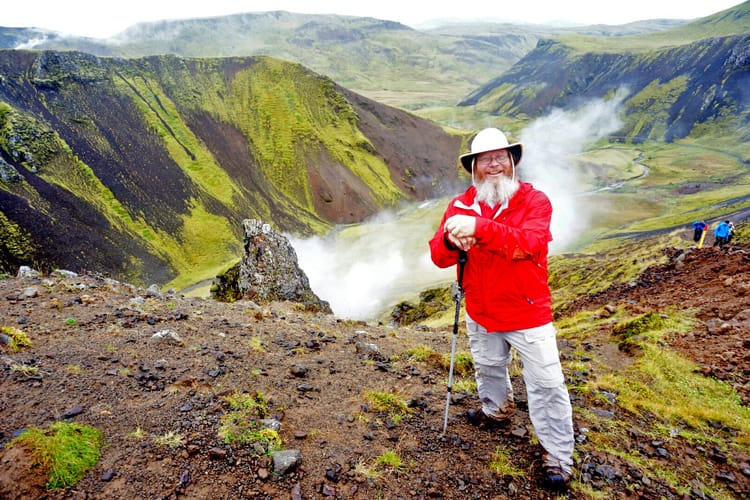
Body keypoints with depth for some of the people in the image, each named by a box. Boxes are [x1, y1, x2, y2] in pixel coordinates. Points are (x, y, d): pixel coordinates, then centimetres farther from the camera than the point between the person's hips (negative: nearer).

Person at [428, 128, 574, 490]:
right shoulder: (460, 206, -4)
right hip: (480, 314, 4)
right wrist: (451, 240, -35)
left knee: (546, 385, 4)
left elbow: (528, 243, -32)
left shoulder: (534, 201, -13)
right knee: (489, 370, 26)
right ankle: (496, 409, 55)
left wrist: (479, 227, -42)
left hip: (528, 314, -4)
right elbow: (439, 256, -12)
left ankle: (558, 456, 23)